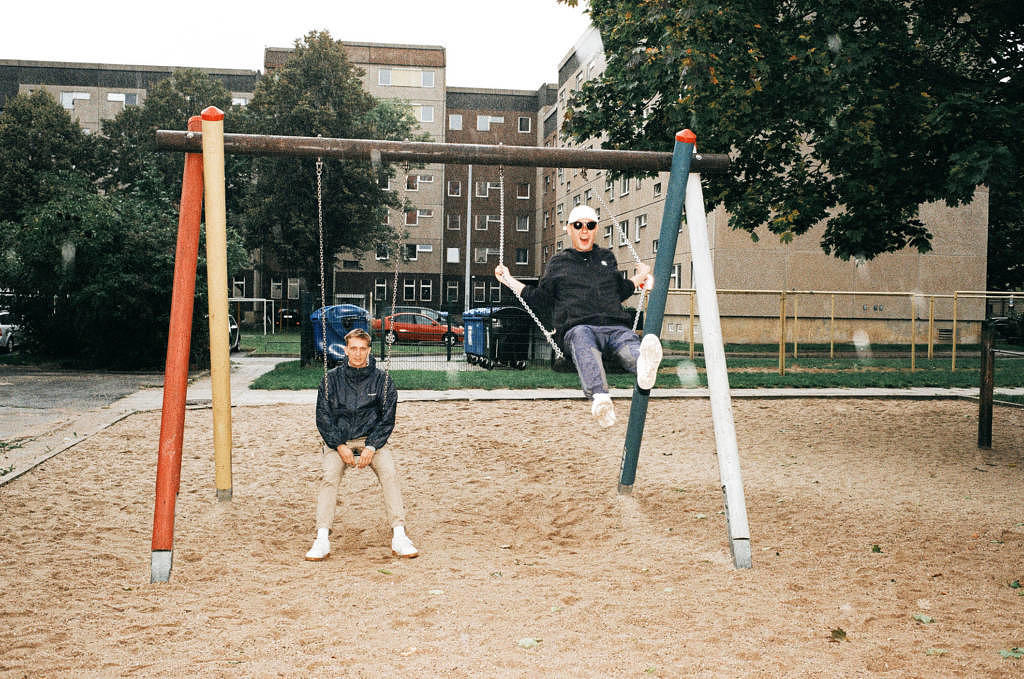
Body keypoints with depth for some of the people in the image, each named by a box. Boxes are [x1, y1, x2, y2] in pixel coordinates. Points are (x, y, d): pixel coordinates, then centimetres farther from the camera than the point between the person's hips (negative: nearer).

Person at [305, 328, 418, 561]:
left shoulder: (381, 380, 2)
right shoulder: (332, 379, 3)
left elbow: (387, 419, 1)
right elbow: (323, 417, 2)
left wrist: (371, 447, -13)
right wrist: (340, 446, -11)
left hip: (372, 440, 0)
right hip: (338, 441, 0)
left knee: (389, 473, -26)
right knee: (330, 476, -27)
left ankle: (399, 537, -25)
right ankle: (322, 539, -26)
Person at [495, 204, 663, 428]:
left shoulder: (607, 257, 33)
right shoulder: (558, 263, 25)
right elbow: (539, 297, 24)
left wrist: (639, 277, 35)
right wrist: (509, 280, 17)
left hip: (615, 326, 3)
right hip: (578, 327, -3)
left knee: (629, 343, -37)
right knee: (584, 342, -42)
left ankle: (645, 367, -75)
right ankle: (600, 398, -70)